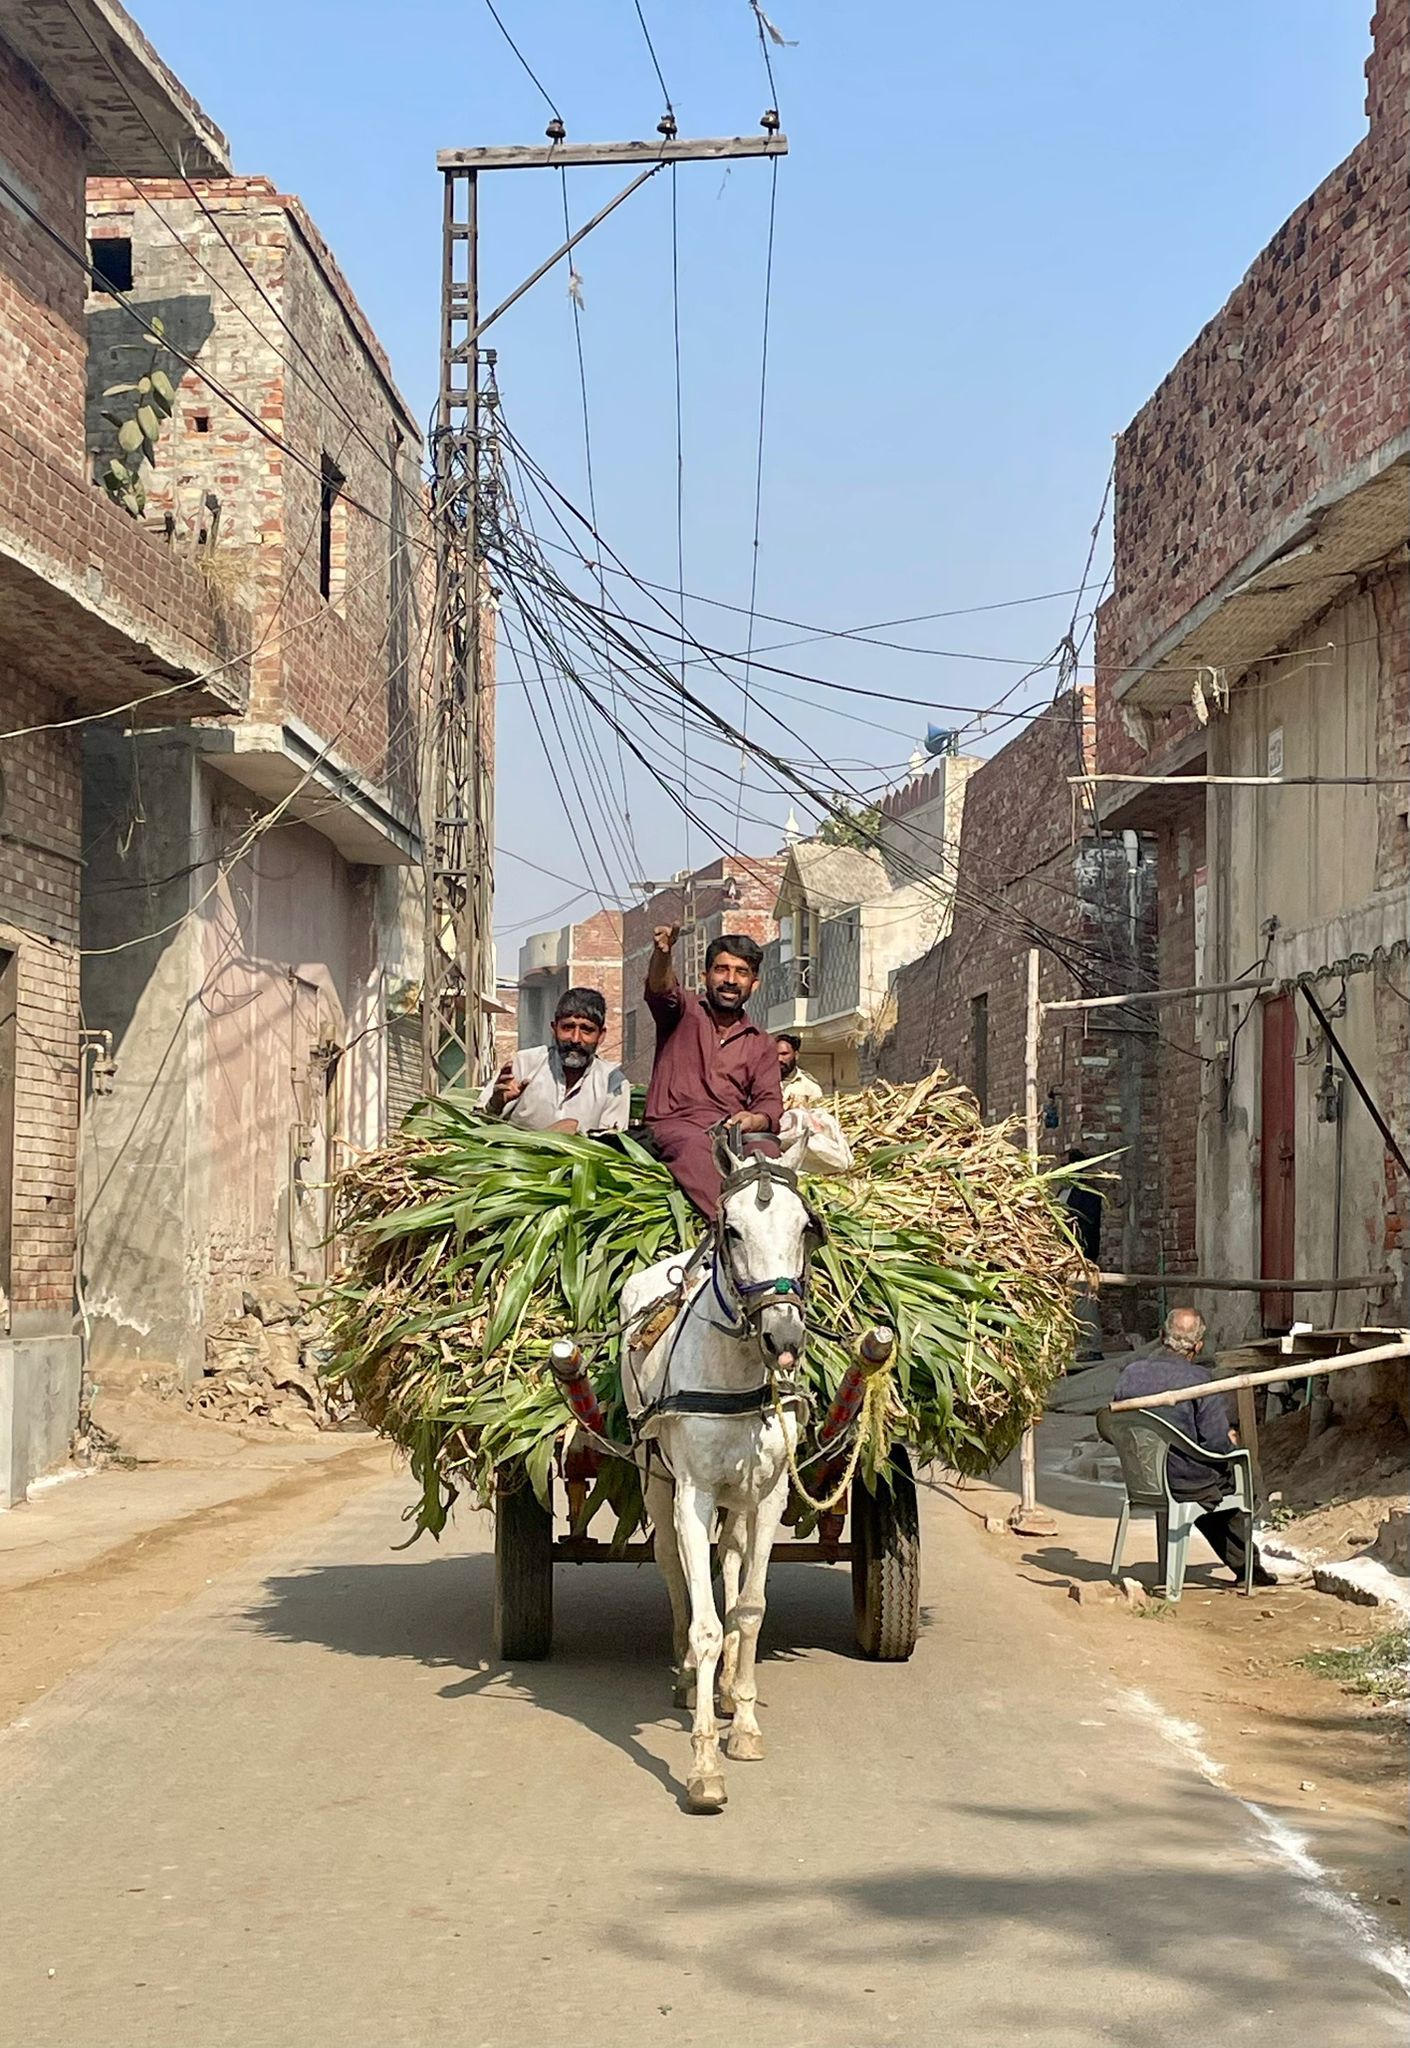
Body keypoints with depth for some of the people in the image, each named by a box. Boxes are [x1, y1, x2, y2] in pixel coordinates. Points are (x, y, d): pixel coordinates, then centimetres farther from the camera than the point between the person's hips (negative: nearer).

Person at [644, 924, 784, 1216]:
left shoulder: (761, 1045, 23)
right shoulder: (685, 1011, 16)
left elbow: (770, 1102, 10)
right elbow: (660, 987, -8)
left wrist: (754, 1121, -16)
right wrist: (662, 954, -33)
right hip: (675, 1125, -2)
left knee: (765, 1147, -33)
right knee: (696, 1144, -38)